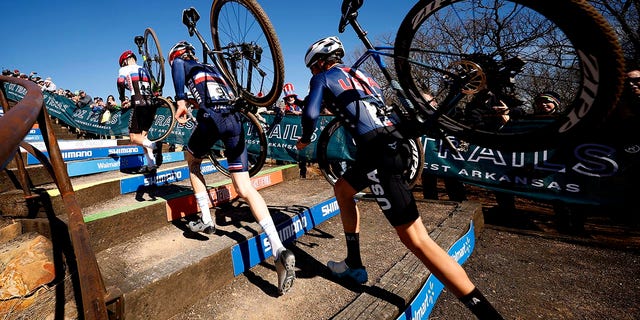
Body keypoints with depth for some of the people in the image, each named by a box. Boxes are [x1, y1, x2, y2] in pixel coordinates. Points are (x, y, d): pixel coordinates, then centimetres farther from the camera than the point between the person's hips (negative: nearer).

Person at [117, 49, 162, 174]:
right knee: (143, 135, 14)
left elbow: (120, 83, -11)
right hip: (152, 105, 6)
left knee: (134, 137, -2)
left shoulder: (124, 69, 8)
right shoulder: (143, 70, 26)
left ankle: (154, 145, -32)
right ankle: (151, 165, 6)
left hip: (140, 106, -6)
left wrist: (123, 99, 4)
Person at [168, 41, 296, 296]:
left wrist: (180, 100, -9)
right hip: (234, 119, 4)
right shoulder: (213, 68, 37)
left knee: (193, 162, 28)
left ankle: (206, 220, 20)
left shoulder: (183, 64, 22)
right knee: (245, 188, -5)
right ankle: (280, 251, -19)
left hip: (211, 117, -4)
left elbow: (176, 65, -3)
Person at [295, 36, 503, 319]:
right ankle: (354, 265, 32)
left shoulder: (323, 77, 9)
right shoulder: (358, 74, 29)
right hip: (390, 143, 9)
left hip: (377, 151, -9)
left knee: (415, 239, -8)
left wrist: (305, 139, 13)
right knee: (342, 189, 27)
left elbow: (310, 113, -5)